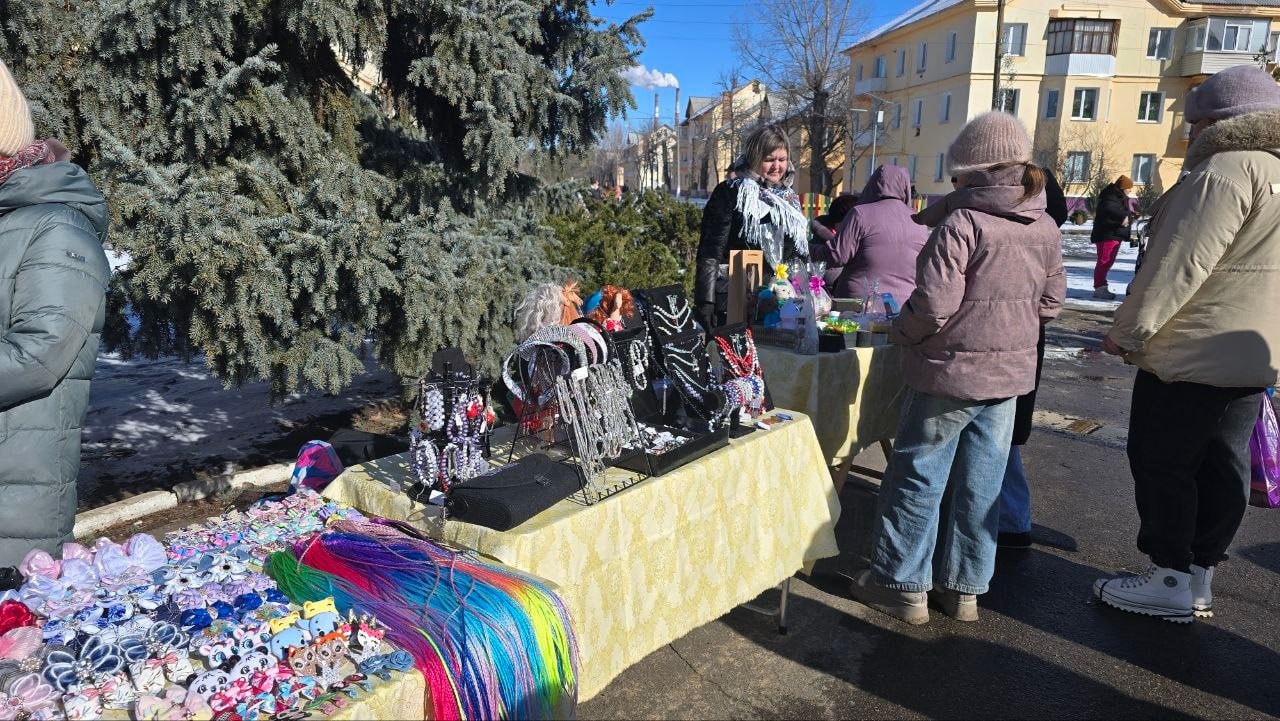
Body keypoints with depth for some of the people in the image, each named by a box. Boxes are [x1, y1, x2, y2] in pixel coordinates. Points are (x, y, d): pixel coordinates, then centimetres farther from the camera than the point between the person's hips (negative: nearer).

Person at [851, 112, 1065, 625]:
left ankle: (902, 585, 17)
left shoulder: (962, 223, -18)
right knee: (980, 483, 13)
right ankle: (963, 588, 25)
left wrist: (899, 333, -4)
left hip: (952, 371, -7)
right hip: (1011, 372, 7)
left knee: (918, 477, 7)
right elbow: (1050, 302, 12)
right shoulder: (1045, 227, 5)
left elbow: (934, 304, -22)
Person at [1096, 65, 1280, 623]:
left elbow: (1178, 267, -21)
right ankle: (1199, 581, 23)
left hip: (1188, 358, -9)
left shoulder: (1227, 171, -17)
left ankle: (1170, 582, 8)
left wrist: (1127, 331, -12)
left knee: (1162, 464, 0)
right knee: (1221, 468, 13)